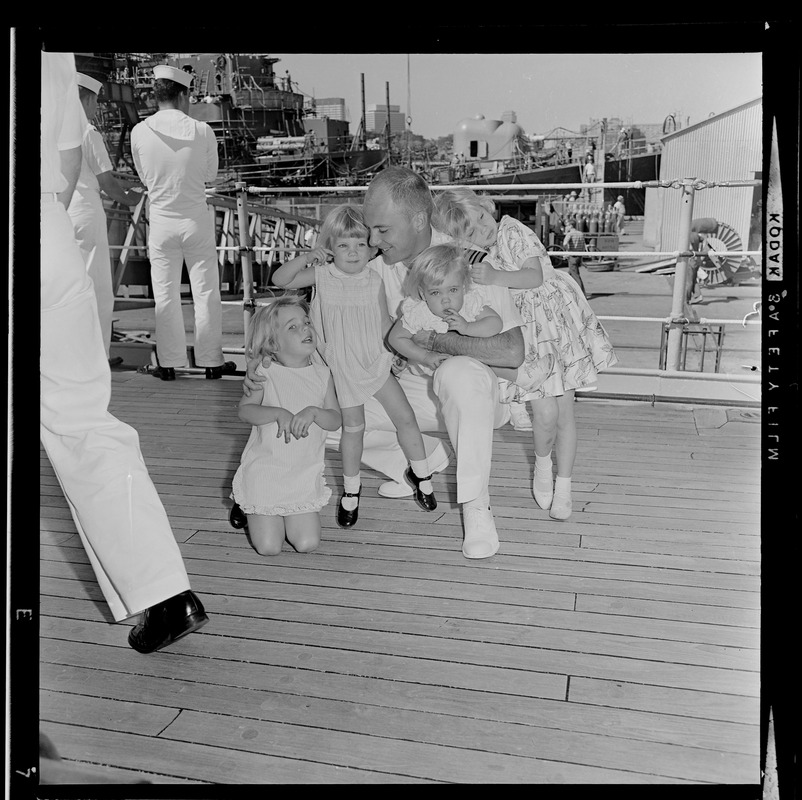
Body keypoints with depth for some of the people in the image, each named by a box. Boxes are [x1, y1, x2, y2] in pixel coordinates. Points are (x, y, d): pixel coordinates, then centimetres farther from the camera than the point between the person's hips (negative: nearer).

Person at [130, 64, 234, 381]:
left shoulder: (139, 132, -6)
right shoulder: (201, 130, -9)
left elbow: (144, 176, 6)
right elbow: (211, 174, 4)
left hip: (161, 219, 1)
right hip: (196, 216, -1)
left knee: (165, 294, 8)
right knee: (206, 292, 7)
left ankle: (169, 364, 14)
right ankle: (211, 361, 14)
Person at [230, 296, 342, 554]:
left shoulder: (321, 374, -1)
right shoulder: (265, 372, -9)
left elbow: (335, 420, -5)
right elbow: (244, 409, -16)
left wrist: (313, 412, -25)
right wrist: (278, 413, -31)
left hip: (304, 472, 3)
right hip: (265, 469, -3)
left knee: (307, 544, -3)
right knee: (268, 547, -3)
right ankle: (248, 506, 28)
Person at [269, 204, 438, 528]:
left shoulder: (374, 280, -7)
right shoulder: (322, 275, -10)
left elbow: (384, 322, 1)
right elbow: (279, 279, -14)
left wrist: (392, 352, -1)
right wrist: (305, 257, -27)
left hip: (376, 362, 1)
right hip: (342, 367, -1)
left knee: (405, 417, 2)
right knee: (353, 427, 7)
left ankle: (420, 473, 25)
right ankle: (351, 488, 27)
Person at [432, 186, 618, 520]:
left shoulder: (512, 230, -12)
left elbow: (536, 276, -20)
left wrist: (497, 277, -34)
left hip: (559, 313, -1)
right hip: (525, 331, 1)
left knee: (565, 411, 2)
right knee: (545, 414, -11)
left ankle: (563, 486, 20)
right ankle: (542, 462, 24)